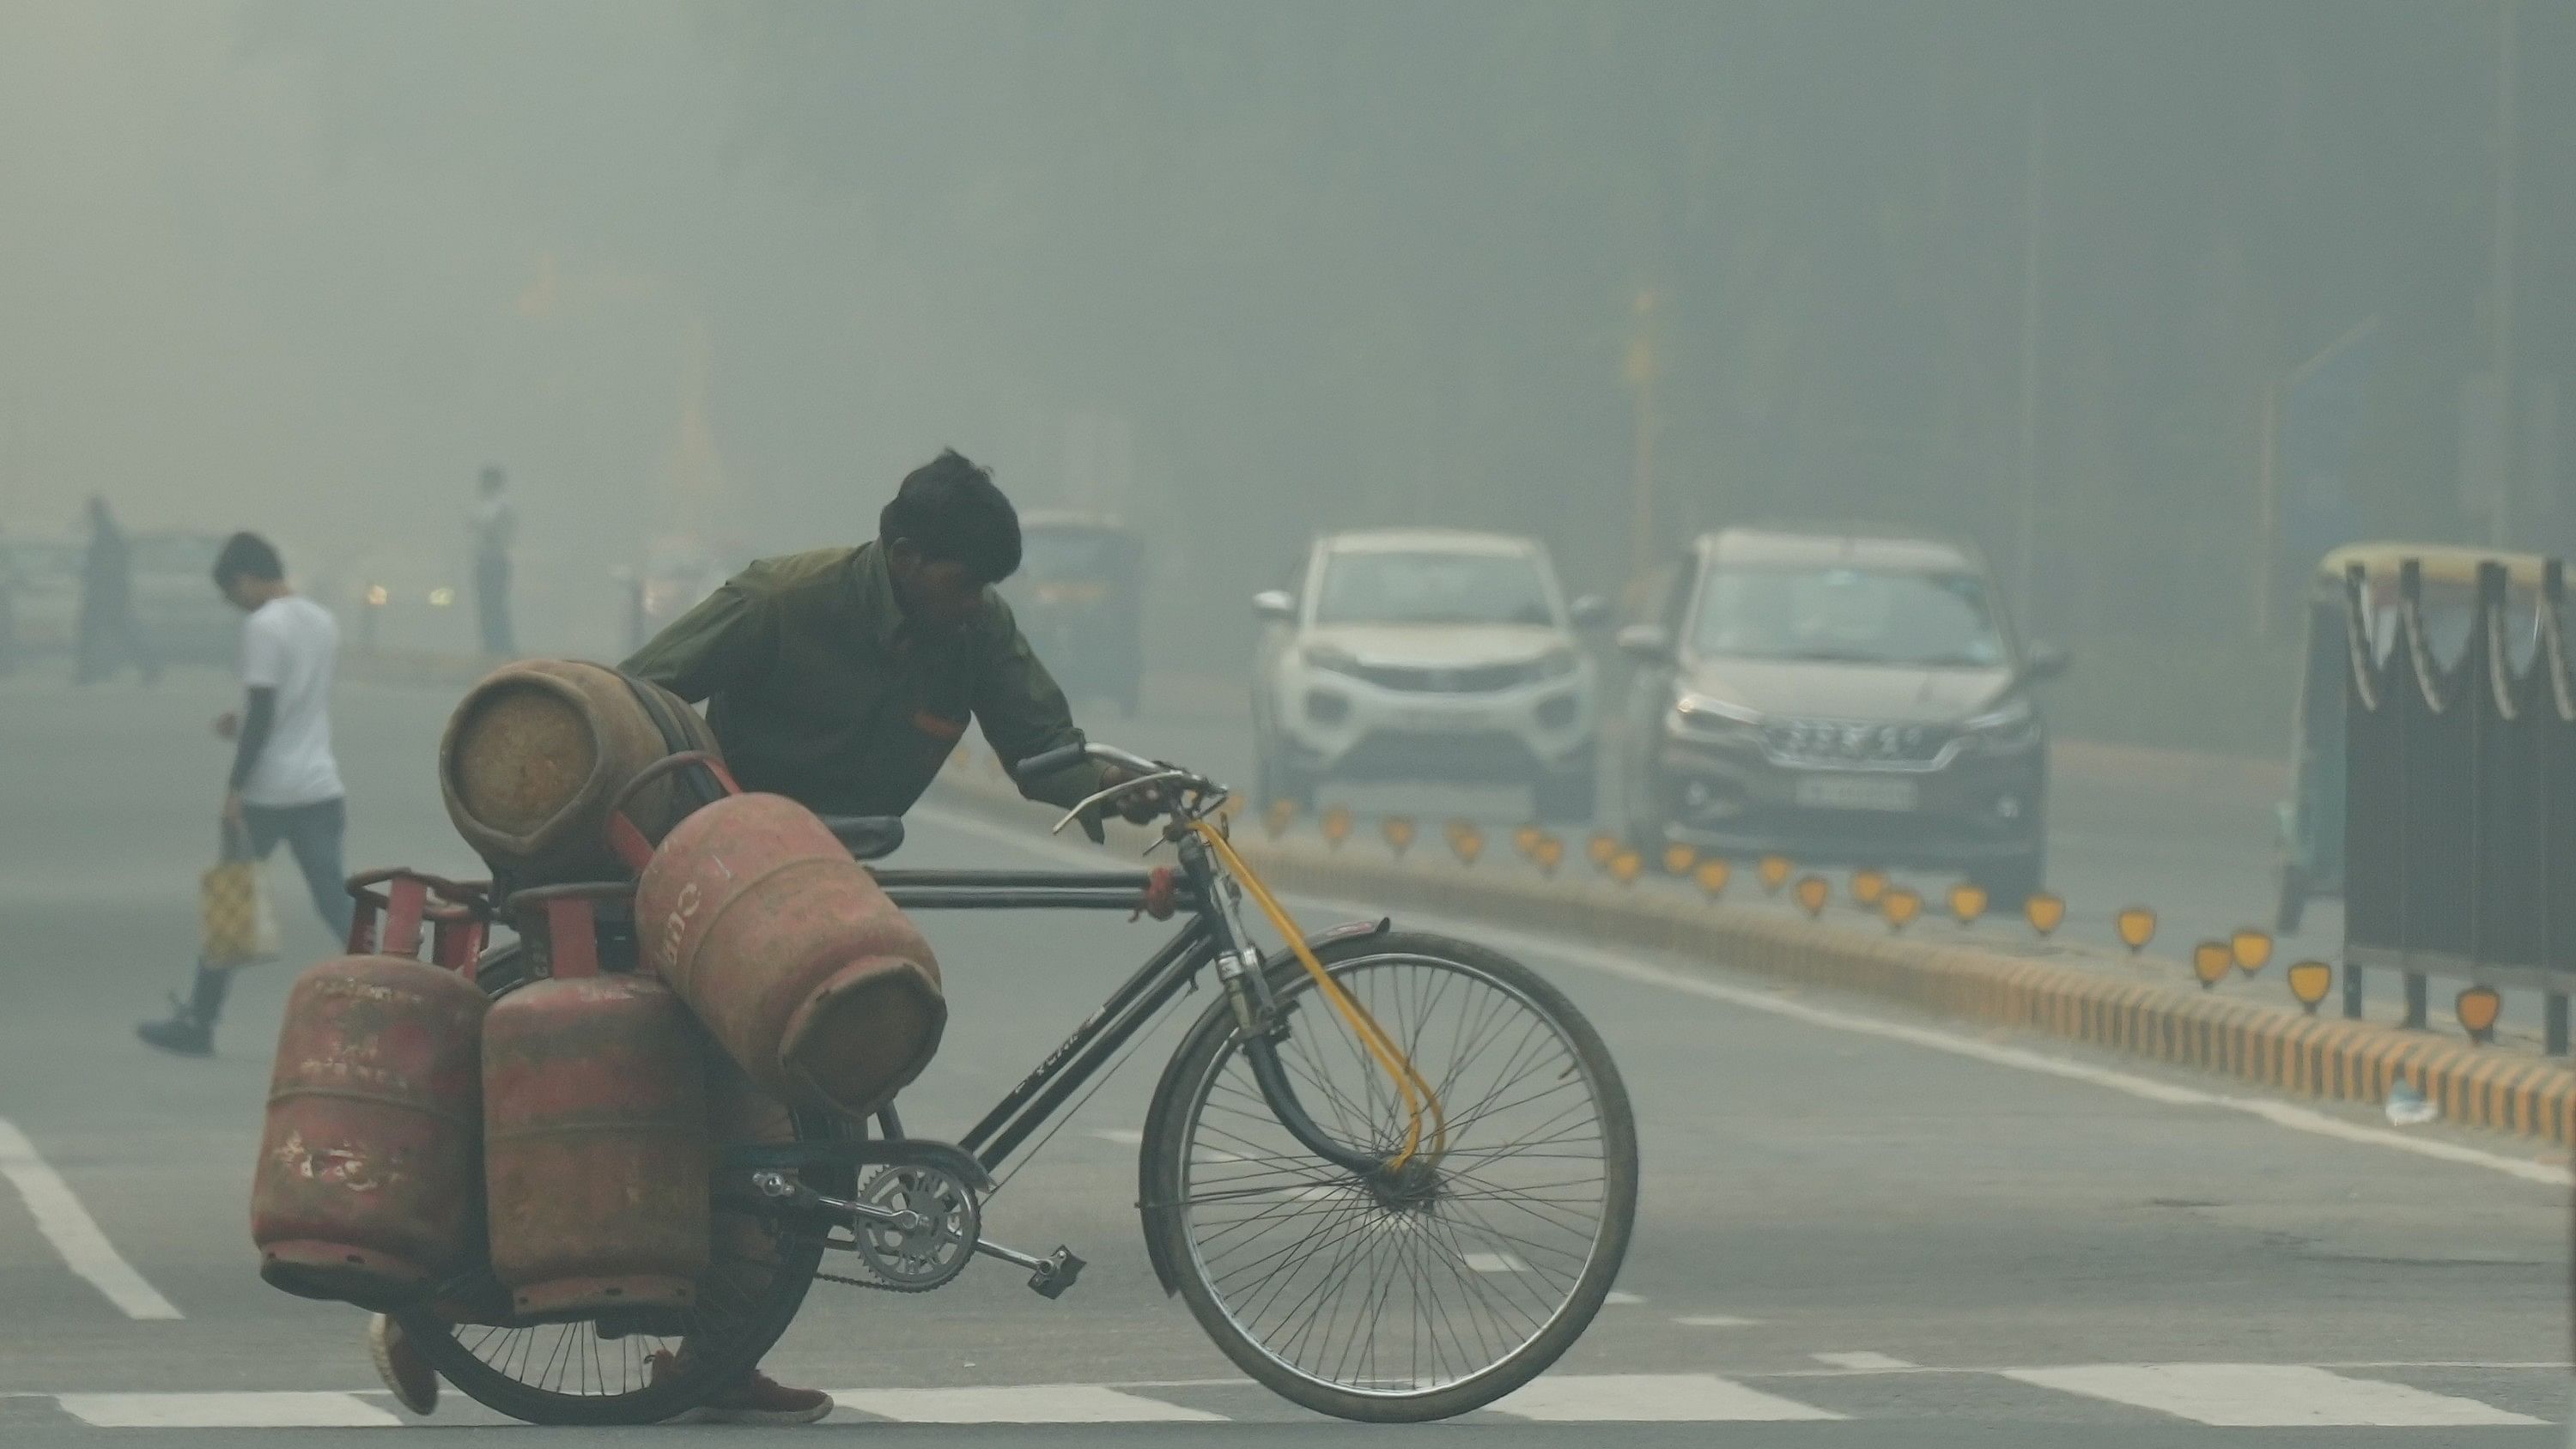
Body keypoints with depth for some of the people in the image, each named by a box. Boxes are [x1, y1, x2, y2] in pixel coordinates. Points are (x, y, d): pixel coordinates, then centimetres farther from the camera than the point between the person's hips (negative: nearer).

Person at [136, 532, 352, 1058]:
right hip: (320, 787, 7)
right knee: (335, 901, 4)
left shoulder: (262, 626, -13)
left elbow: (262, 714, -17)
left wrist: (236, 787, -15)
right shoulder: (324, 622, 13)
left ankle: (198, 1021, 13)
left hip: (265, 793, -7)